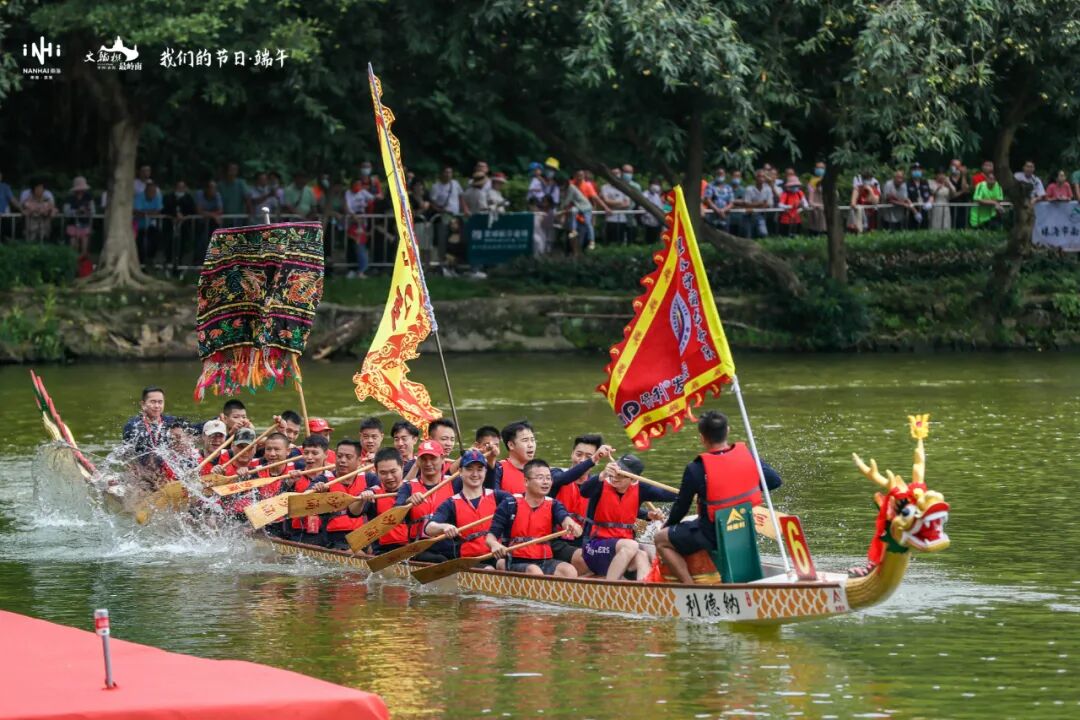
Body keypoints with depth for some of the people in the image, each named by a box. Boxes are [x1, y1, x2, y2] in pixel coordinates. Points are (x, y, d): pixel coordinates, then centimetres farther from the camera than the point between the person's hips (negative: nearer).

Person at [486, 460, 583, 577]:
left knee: (569, 570, -26)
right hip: (517, 563, -3)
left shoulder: (553, 506, 10)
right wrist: (494, 545, -26)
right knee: (534, 571, -36)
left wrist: (571, 525, -38)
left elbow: (564, 518, -12)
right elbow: (490, 536, -1)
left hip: (546, 562, 3)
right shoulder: (510, 505, 1)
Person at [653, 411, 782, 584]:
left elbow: (681, 507, -7)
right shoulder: (747, 454, -8)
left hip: (712, 536, -6)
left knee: (661, 539, 12)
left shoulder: (696, 469, -20)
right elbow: (775, 481, 2)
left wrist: (667, 526, 13)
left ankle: (689, 585, 1)